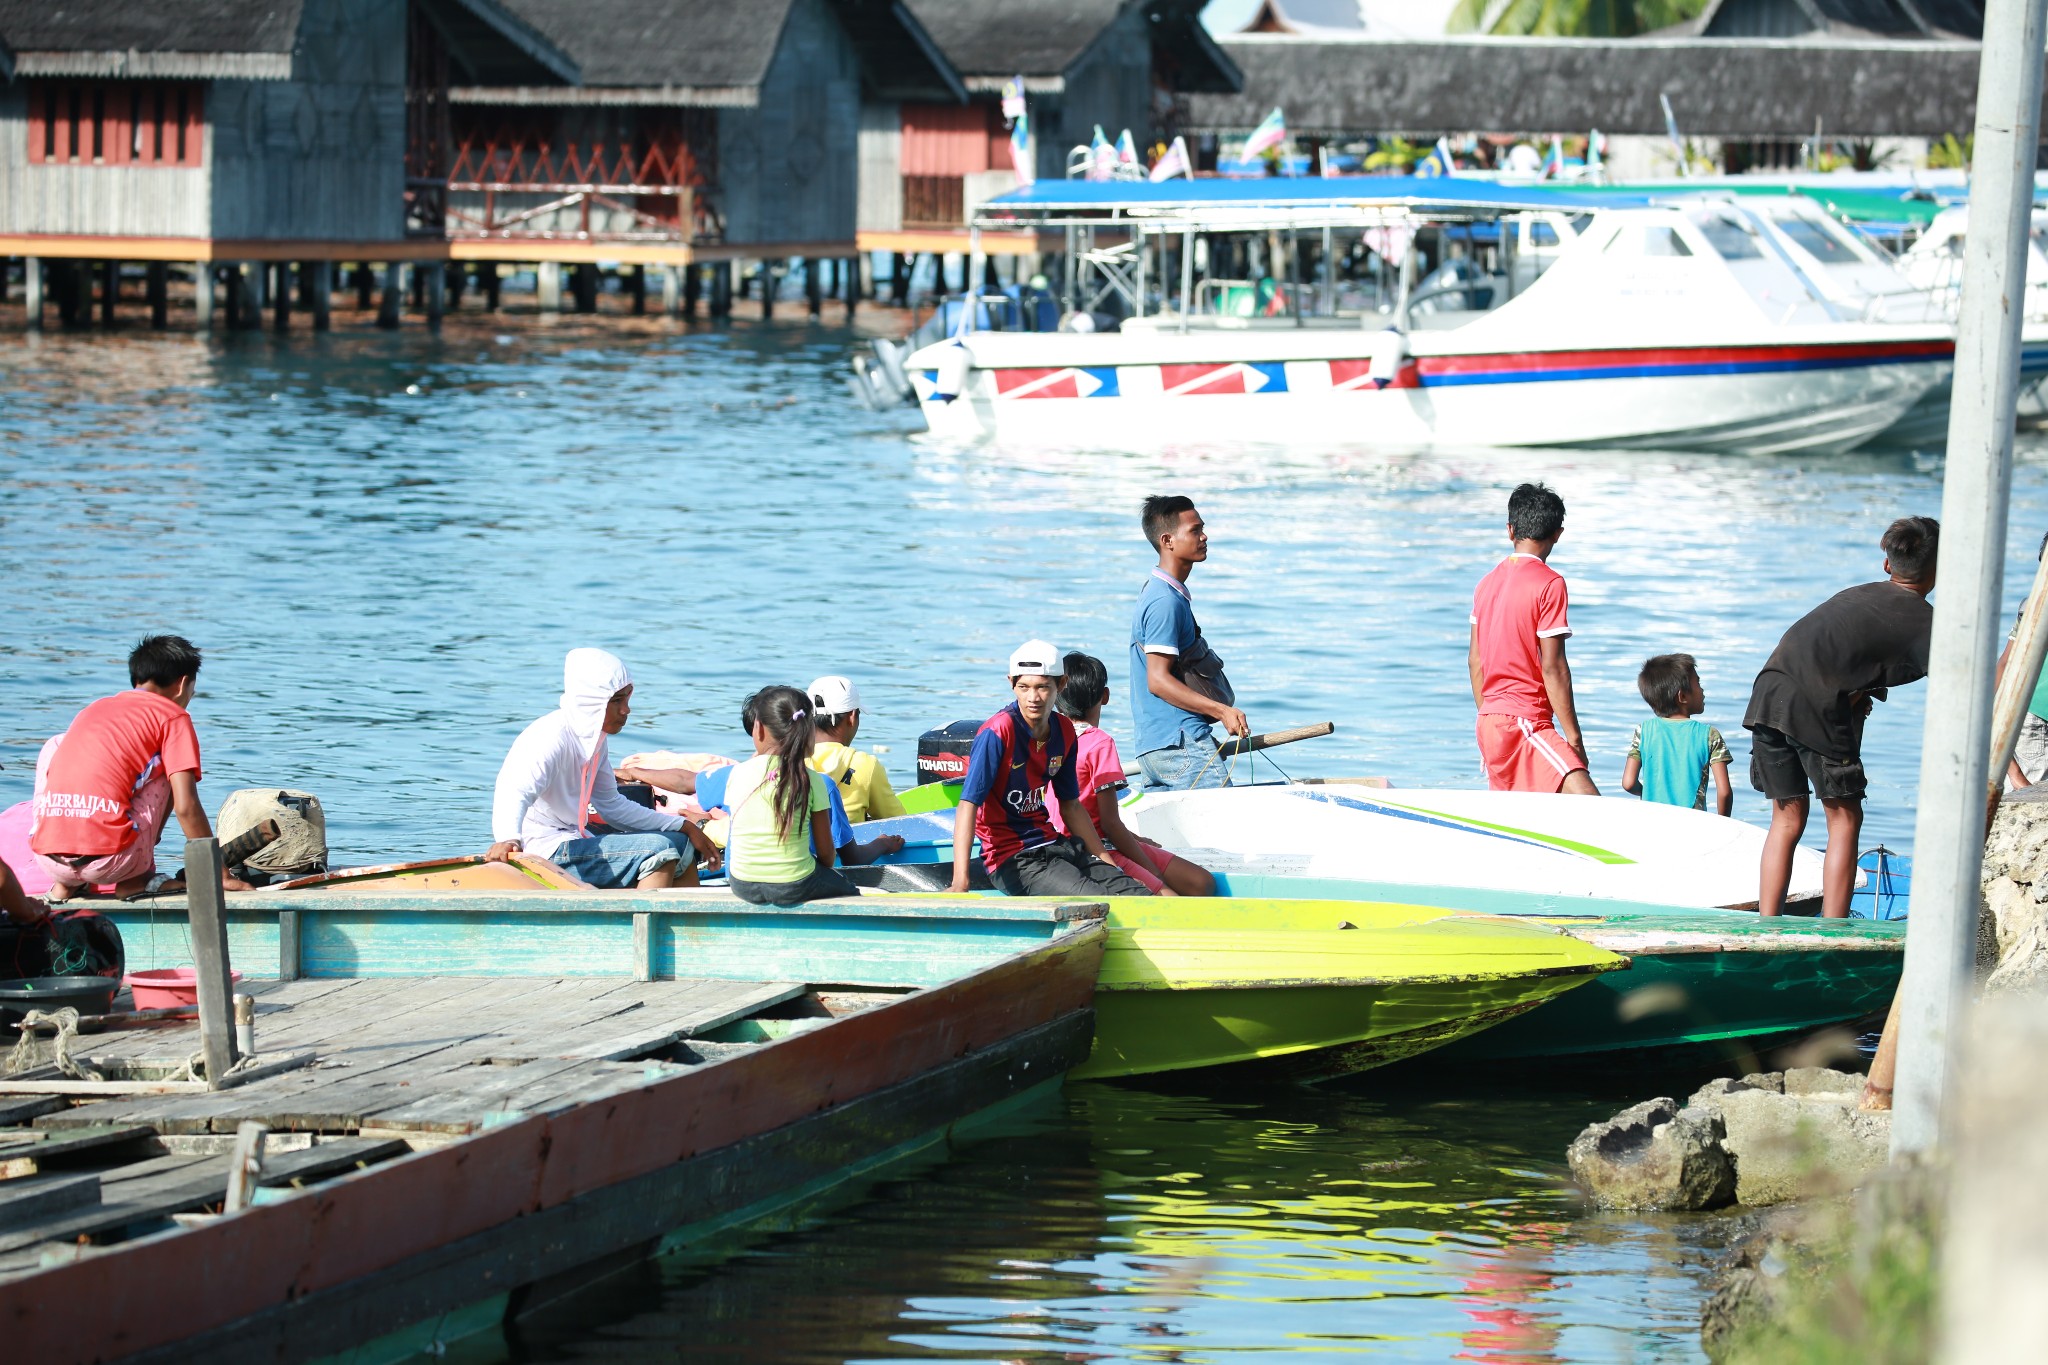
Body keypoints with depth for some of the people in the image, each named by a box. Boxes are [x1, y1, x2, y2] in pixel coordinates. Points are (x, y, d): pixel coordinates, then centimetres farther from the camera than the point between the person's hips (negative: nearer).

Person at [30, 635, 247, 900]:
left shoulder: (92, 710, 26)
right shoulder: (173, 717, 9)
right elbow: (186, 807, 0)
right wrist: (219, 876, 9)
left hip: (47, 860, 4)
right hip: (108, 860, -4)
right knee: (168, 768, 18)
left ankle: (65, 883, 23)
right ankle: (135, 880, 12)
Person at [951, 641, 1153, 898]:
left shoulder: (1064, 731, 5)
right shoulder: (998, 733, -17)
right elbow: (968, 805, -23)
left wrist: (1106, 860, 15)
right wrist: (960, 883, -33)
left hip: (1054, 845, 8)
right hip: (1012, 859, -8)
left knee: (1143, 898, -2)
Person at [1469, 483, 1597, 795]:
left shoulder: (1488, 582, 12)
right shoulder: (1549, 584, -10)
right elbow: (1553, 667, -13)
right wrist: (1574, 738, -9)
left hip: (1489, 722, 9)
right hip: (1525, 723, -9)